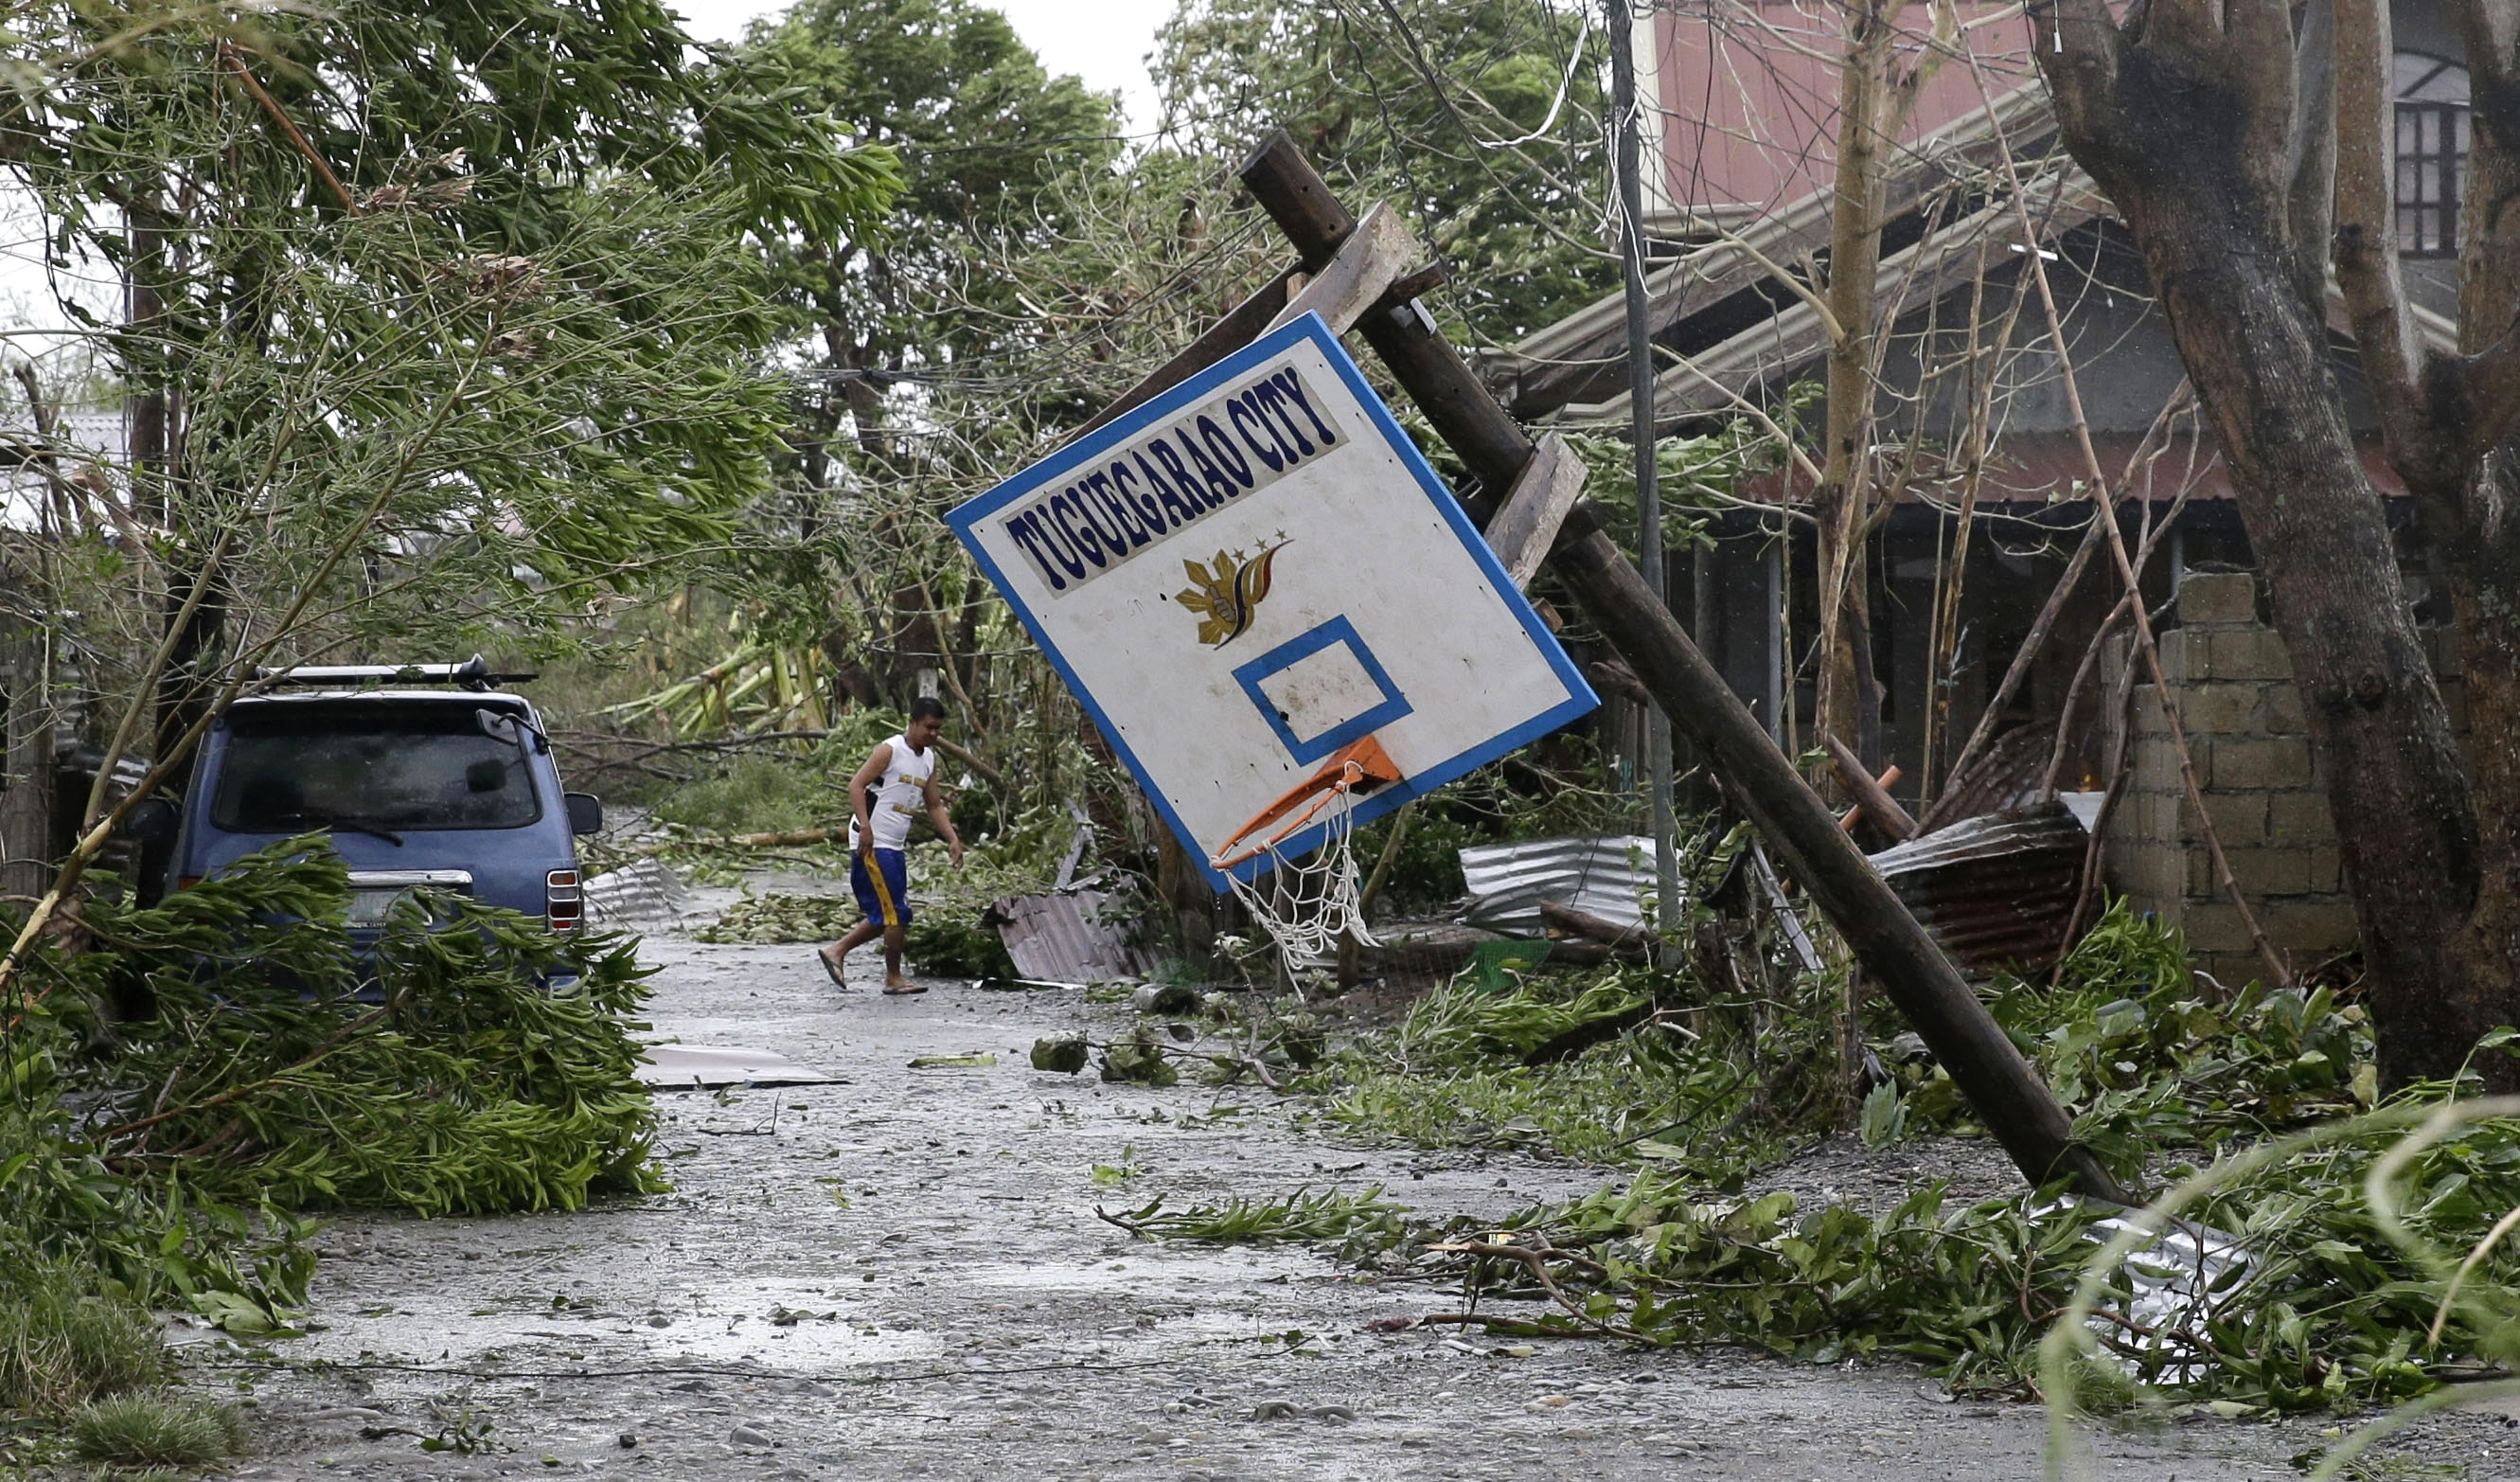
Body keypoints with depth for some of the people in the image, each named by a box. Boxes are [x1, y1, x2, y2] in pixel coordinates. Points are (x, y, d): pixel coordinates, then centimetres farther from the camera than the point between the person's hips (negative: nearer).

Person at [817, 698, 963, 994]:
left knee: (885, 917, 12)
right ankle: (894, 978, 2)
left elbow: (934, 805, 20)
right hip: (871, 844, -9)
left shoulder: (929, 759, 14)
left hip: (894, 847, 9)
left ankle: (836, 951, 21)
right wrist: (865, 826, -27)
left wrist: (953, 839, 8)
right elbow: (856, 785, -16)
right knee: (897, 913, -8)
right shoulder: (890, 751, -11)